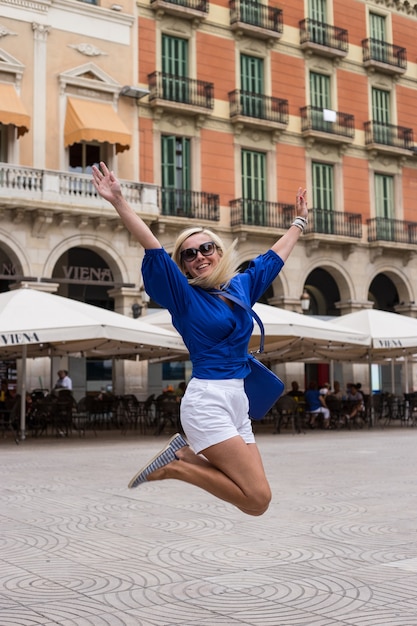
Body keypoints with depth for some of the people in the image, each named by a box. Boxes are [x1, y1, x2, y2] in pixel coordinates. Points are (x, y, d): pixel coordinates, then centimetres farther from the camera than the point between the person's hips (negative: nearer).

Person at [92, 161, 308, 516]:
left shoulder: (241, 286, 14)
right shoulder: (183, 294, -2)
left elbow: (275, 256, 28)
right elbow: (153, 248, -13)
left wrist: (301, 221, 38)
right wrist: (119, 202, -22)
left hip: (237, 402, 7)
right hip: (208, 402, -7)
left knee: (255, 498, 3)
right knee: (258, 498, -15)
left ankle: (185, 454, 14)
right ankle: (176, 466, -1)